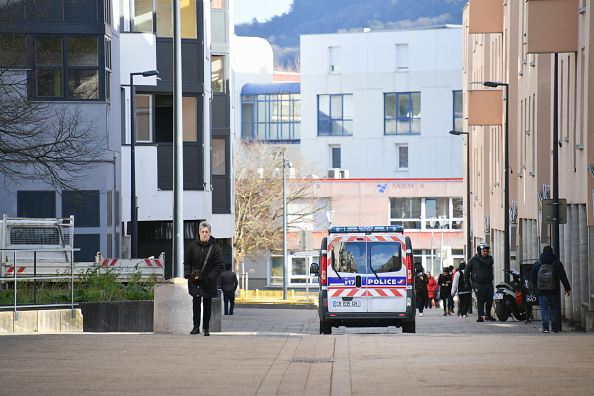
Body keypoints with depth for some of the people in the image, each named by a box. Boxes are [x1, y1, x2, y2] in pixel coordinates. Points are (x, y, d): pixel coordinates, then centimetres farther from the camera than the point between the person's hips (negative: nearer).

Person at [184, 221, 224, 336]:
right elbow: (187, 262, 11)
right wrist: (188, 275, -3)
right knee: (196, 303, -5)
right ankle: (196, 327, 2)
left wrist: (209, 278, -12)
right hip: (195, 282, 1)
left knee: (207, 305, 5)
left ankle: (206, 328, 12)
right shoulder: (193, 246, 3)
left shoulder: (215, 248, -4)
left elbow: (219, 266, -4)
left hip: (209, 283, -1)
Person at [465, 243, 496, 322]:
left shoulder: (489, 258, 8)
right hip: (478, 284, -3)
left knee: (490, 299, 4)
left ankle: (488, 315, 18)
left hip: (488, 283, 3)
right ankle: (480, 316, -6)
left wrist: (480, 258, -11)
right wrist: (467, 282, 6)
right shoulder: (473, 260, 2)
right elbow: (467, 271, 9)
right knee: (480, 300, -8)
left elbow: (488, 263, -17)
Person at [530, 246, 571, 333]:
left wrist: (537, 287, 18)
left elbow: (532, 277, 8)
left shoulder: (536, 264, 4)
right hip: (554, 291, 0)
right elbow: (563, 277, -1)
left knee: (544, 309, 3)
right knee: (554, 309, 9)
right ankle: (555, 327, 6)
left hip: (542, 291, 0)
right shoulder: (557, 263, 0)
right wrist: (567, 288, 3)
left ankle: (545, 327, -9)